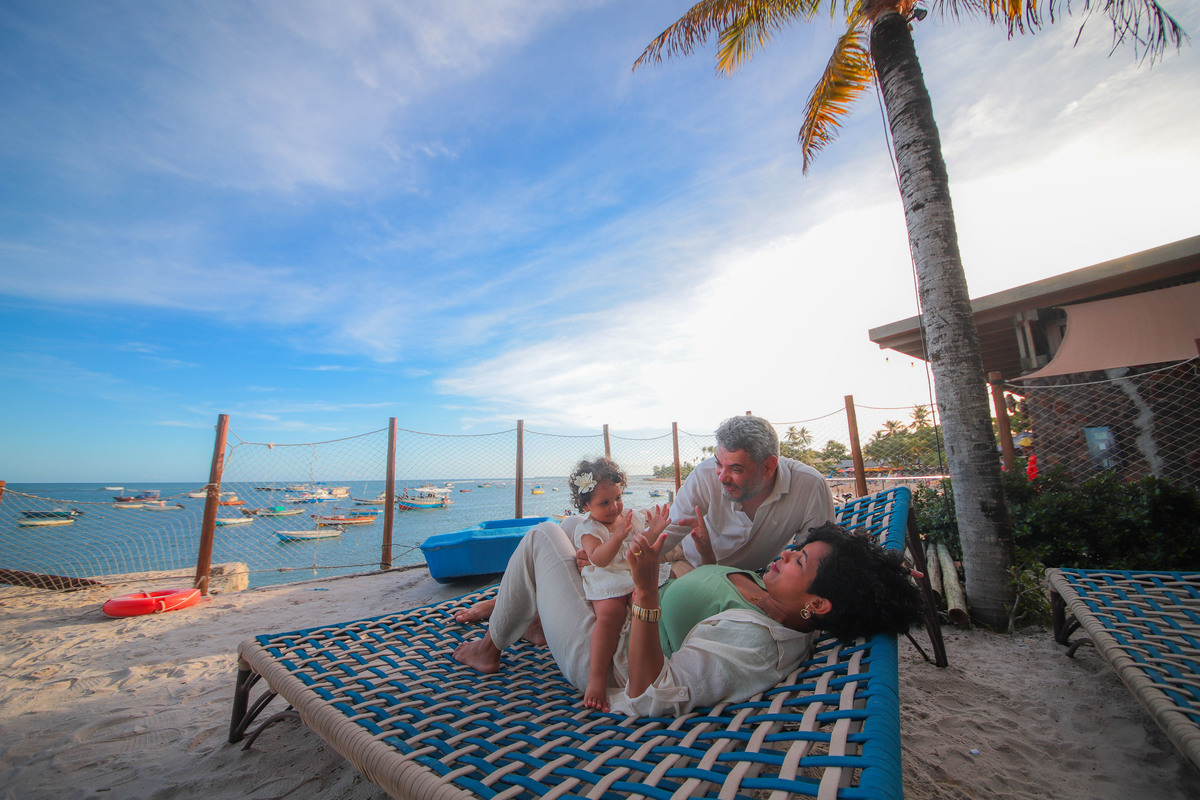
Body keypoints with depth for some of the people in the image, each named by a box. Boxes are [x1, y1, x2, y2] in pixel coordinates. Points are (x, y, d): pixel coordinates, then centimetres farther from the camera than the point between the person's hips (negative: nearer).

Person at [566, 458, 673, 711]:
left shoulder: (633, 518, 14)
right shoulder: (587, 528, -3)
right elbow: (599, 559, -20)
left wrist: (654, 531, -5)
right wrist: (618, 535, -34)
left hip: (640, 576, 5)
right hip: (607, 583, -5)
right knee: (609, 614, -33)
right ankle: (596, 679, -26)